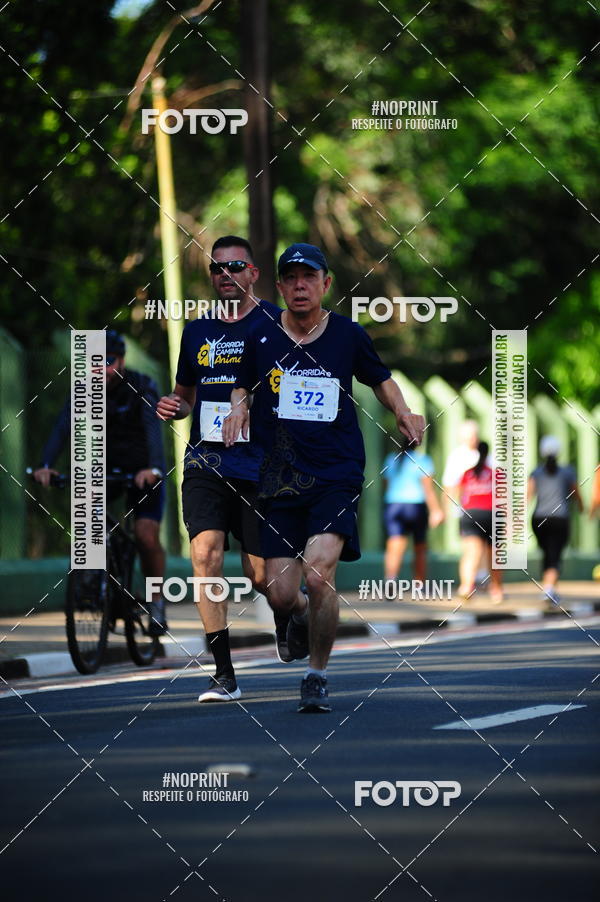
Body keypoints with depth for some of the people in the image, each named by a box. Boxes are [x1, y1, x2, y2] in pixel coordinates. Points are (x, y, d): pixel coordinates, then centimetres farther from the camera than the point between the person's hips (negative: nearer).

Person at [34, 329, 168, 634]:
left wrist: (153, 468, -51)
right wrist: (45, 466, -40)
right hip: (105, 468, 3)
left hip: (143, 472, -3)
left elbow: (153, 428, -34)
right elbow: (62, 427, -23)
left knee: (146, 536, -18)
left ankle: (156, 603, 2)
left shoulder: (142, 387, -19)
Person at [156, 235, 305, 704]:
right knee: (205, 552, -17)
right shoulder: (197, 331, 13)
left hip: (260, 466, -3)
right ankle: (224, 673, -14)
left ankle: (289, 614, 39)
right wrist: (174, 405, 4)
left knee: (260, 575, 1)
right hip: (206, 462, 3)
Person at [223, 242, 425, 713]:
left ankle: (318, 675, -2)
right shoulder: (261, 336, 3)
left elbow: (380, 378, 19)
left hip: (338, 474, -2)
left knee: (318, 573, -23)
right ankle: (303, 616, 38)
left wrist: (404, 413, 2)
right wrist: (239, 408, -4)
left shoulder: (349, 335, 2)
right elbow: (242, 385, 18)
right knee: (279, 595, -2)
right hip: (281, 477, 2)